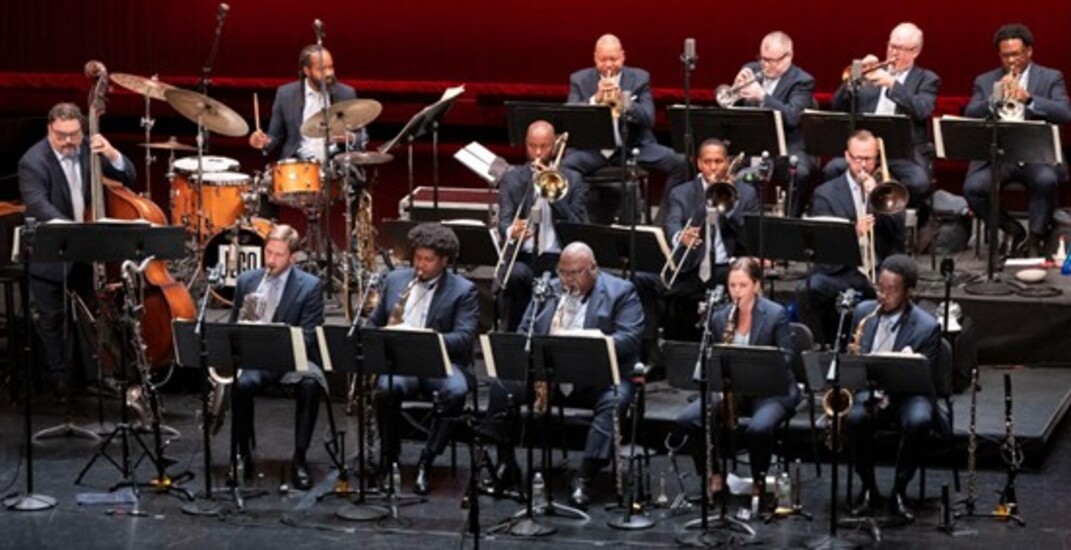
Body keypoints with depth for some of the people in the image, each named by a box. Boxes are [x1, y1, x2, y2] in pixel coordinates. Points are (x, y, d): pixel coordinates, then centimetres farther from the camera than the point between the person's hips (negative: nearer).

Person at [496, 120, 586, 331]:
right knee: (515, 276, -35)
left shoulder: (572, 179, 11)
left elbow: (578, 226, 1)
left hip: (558, 258, 0)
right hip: (522, 257, 0)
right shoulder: (511, 179, 10)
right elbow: (504, 221, -4)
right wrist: (511, 232, -30)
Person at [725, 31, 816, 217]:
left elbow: (792, 117, -21)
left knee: (799, 172, -36)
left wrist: (762, 96, -32)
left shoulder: (802, 81, -4)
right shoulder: (751, 71, 11)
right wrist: (737, 88, -12)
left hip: (788, 147, -4)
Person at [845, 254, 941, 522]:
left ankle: (899, 491, -20)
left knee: (919, 420, -36)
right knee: (854, 417, -33)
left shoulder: (927, 327, -9)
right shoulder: (863, 312, 3)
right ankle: (868, 487, -12)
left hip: (906, 393, -2)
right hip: (866, 390, 2)